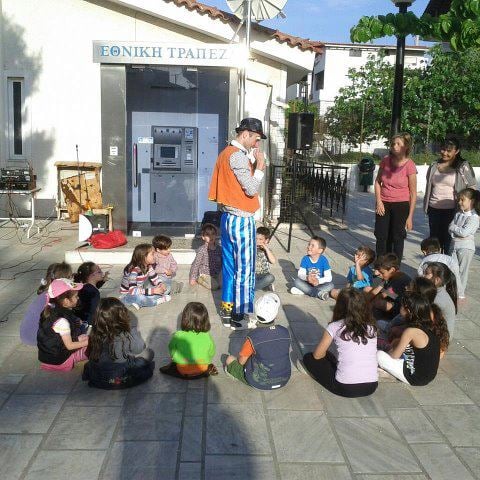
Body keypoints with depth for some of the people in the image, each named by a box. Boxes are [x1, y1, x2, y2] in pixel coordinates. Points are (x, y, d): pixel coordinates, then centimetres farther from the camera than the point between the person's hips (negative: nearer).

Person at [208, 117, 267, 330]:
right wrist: (260, 165, -10)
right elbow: (252, 190, -19)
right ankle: (240, 316, 7)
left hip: (229, 217, 10)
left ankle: (228, 310, 24)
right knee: (244, 269, -1)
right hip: (241, 220, -10)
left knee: (230, 265, 15)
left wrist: (254, 166, 6)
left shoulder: (227, 152, 14)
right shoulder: (237, 155, -17)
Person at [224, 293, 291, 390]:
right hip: (284, 380, 4)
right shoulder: (285, 332, -13)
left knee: (230, 359, 14)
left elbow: (241, 361, -12)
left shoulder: (253, 337, -26)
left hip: (260, 383, -4)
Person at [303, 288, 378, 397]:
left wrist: (326, 353, 25)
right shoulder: (371, 327, 3)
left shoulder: (335, 327, -7)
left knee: (308, 358, 14)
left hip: (345, 388, -5)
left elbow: (317, 355, 3)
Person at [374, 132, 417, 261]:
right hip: (383, 204, 4)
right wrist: (378, 201, -4)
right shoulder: (386, 160, -3)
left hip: (401, 206, -4)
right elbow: (378, 181, 9)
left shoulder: (409, 165, -14)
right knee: (381, 237, 10)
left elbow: (413, 193, -11)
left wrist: (410, 216, -12)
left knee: (397, 238, 4)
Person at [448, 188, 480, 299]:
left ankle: (460, 293, 10)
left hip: (466, 247, -6)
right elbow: (450, 228, 4)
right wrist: (457, 233, -14)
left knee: (462, 270, 1)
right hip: (454, 245, 6)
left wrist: (453, 227, -9)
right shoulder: (458, 214, 9)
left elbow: (464, 232, -22)